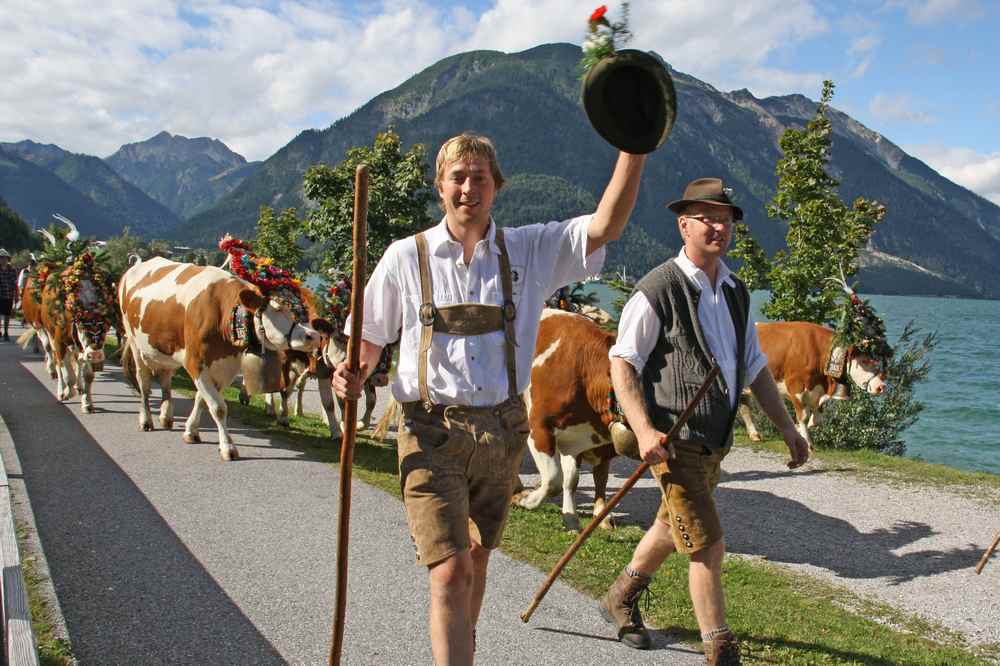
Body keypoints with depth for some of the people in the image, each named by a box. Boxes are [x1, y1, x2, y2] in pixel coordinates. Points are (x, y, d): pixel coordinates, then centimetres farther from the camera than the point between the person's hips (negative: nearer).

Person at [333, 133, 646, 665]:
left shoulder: (530, 250, 2)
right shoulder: (406, 257, -1)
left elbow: (606, 226, -10)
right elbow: (371, 338, 7)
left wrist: (634, 148, -20)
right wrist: (353, 375, -15)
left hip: (502, 430, 3)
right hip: (432, 430, -3)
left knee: (476, 559, 20)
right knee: (450, 572, -12)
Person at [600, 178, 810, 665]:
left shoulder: (736, 292, 11)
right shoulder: (658, 289, -12)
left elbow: (754, 367, 18)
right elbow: (622, 363, -13)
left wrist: (786, 427, 13)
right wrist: (644, 431, -23)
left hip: (716, 437, 8)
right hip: (675, 438, -8)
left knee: (672, 529, 21)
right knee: (707, 544, -7)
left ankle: (620, 599, 43)